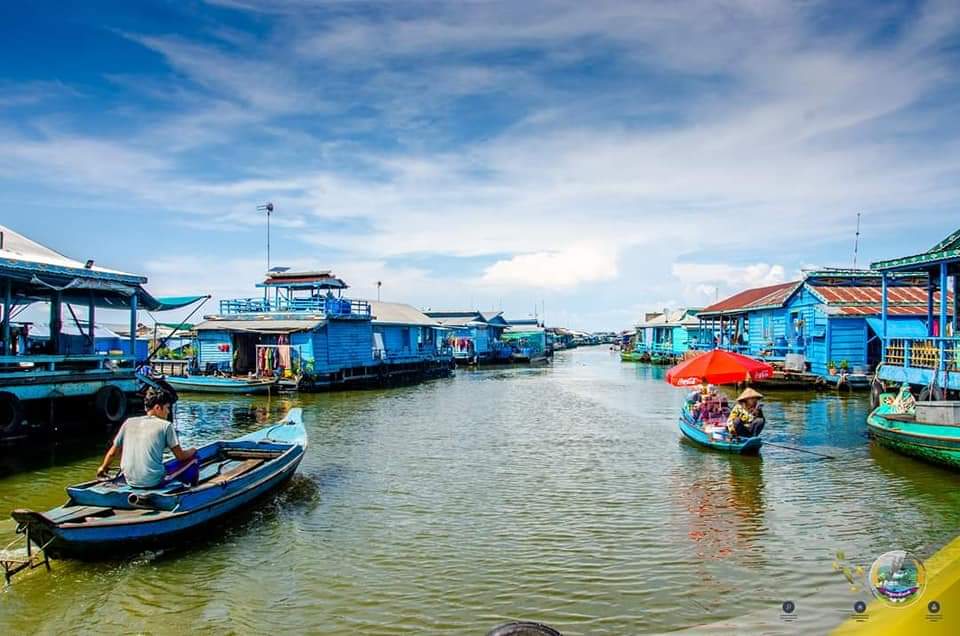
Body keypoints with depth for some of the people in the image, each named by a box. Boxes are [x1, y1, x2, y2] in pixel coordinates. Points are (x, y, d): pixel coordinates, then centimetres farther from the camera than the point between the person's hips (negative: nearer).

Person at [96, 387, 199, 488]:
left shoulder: (129, 422, 6)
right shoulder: (166, 425, -6)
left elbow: (112, 453, 14)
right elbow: (180, 456, -4)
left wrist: (102, 468, 34)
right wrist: (192, 451, 19)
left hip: (131, 482, 6)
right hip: (154, 482, -5)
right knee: (192, 458, 11)